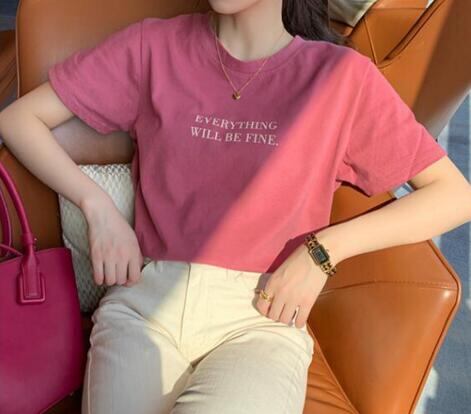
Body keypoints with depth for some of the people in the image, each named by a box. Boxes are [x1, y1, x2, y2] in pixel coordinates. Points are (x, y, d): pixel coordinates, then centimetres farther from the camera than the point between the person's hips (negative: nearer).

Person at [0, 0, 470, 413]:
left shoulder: (341, 75, 1)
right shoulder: (153, 46, 5)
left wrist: (323, 249, -8)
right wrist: (97, 206, -5)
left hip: (263, 314, -1)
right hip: (145, 298, 1)